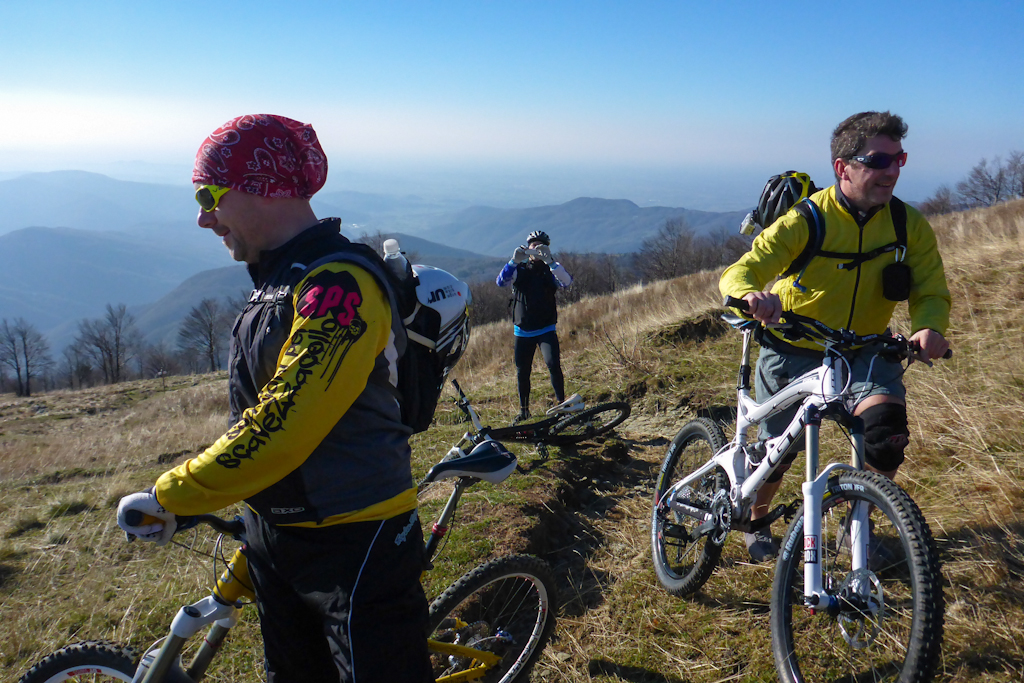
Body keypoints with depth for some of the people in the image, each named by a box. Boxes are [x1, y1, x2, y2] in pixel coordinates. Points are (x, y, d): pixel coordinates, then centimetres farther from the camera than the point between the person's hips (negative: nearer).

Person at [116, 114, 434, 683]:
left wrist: (166, 497, -16)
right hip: (276, 535, 10)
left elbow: (279, 430, -28)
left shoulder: (340, 286, -24)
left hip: (354, 544, -9)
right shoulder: (278, 280, 9)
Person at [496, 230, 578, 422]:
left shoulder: (550, 270, 3)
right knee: (522, 372, 7)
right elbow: (501, 281, -13)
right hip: (523, 330, 2)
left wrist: (549, 260, -32)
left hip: (546, 329, -2)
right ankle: (524, 410, 23)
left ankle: (561, 403, -9)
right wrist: (514, 260, -29)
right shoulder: (520, 270, 5)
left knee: (553, 364, -21)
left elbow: (567, 281, -19)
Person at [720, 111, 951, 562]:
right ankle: (756, 522, 37)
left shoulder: (910, 225, -9)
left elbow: (931, 291, -5)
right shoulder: (805, 221, -19)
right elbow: (738, 273, -25)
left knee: (887, 428, -24)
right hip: (794, 351, -2)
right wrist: (752, 295, -50)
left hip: (865, 351, 2)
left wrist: (930, 327, -29)